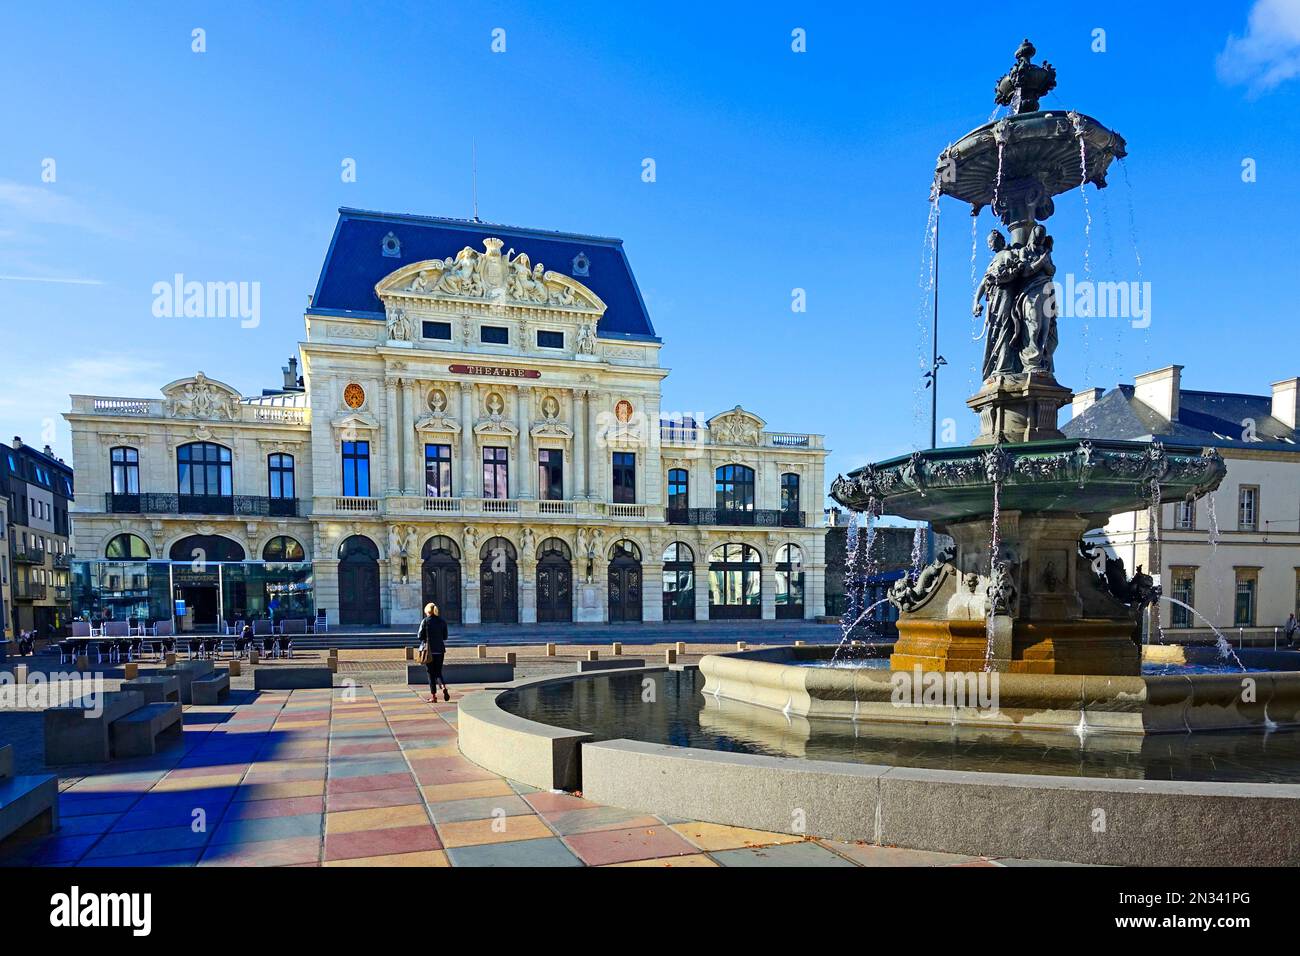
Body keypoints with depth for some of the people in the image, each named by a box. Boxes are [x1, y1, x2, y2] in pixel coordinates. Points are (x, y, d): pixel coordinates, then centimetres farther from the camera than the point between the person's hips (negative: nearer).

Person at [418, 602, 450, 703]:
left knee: (431, 673, 4)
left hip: (428, 650, -3)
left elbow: (421, 636, -6)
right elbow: (445, 637, 7)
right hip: (440, 650, 3)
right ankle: (444, 687, -15)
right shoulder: (442, 621, 5)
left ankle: (433, 696, 5)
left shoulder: (425, 621, -7)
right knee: (439, 672, 11)